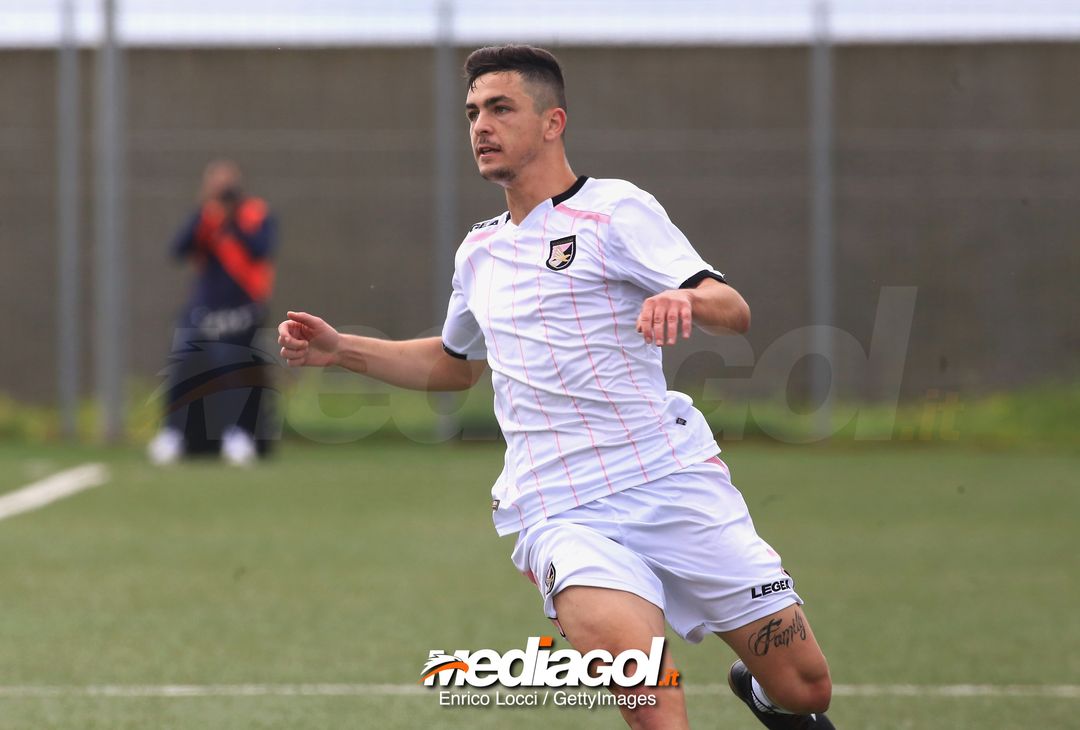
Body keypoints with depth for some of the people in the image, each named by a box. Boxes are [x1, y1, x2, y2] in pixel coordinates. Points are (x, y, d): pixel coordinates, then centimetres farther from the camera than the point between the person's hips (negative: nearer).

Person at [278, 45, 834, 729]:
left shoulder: (615, 209, 0)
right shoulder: (479, 252, 18)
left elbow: (734, 311, -10)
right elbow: (456, 364, 38)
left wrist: (687, 299, -34)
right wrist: (340, 350, 25)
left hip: (673, 478, -3)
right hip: (561, 512, 3)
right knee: (624, 647, -30)